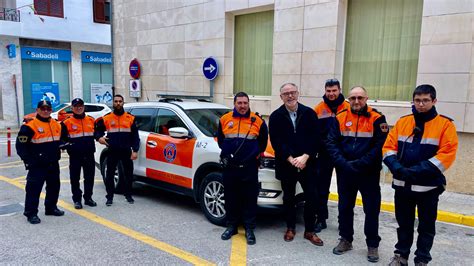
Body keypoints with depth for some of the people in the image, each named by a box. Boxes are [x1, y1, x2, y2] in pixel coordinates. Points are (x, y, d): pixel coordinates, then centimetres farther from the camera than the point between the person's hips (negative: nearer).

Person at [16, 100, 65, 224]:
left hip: (53, 163, 7)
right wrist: (29, 160, -16)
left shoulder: (56, 124, 10)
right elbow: (21, 146, -11)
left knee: (54, 186, 15)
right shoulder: (30, 126, -11)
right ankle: (31, 213, 5)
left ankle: (51, 208, 30)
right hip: (37, 165, -7)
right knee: (34, 188, -4)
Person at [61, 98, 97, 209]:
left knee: (89, 177, 9)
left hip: (89, 154, 3)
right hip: (75, 155, -2)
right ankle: (77, 199, 15)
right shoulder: (67, 123, -1)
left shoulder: (91, 120, 9)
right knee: (75, 179, 4)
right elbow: (61, 137, 1)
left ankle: (88, 198, 21)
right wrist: (67, 145, -13)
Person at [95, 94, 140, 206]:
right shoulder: (106, 118, 5)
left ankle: (128, 195, 21)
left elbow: (135, 136, 4)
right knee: (110, 175, 3)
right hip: (112, 151, 0)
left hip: (126, 151, 0)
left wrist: (135, 150, -3)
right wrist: (99, 137, -9)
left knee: (128, 174, 7)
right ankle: (109, 197, 13)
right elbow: (98, 130, 13)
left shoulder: (130, 118, 5)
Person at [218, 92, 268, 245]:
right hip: (230, 167, 2)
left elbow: (263, 142, 11)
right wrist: (225, 153, 8)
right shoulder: (225, 120, 3)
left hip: (250, 168, -1)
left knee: (250, 198, 4)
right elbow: (220, 139, 16)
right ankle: (231, 226, 27)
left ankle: (249, 229, 17)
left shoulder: (258, 121, -1)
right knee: (231, 198, 12)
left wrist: (254, 154, 5)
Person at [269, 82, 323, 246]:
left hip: (307, 163, 0)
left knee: (312, 197, 2)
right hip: (286, 164, 0)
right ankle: (290, 228, 27)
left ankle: (310, 231, 17)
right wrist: (291, 159, -15)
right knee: (289, 197, 11)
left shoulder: (309, 113, 1)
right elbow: (276, 142, -5)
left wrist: (305, 157, -14)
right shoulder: (276, 116, 0)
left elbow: (315, 138, -3)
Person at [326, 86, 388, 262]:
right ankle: (346, 240, 31)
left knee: (372, 209, 7)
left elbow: (379, 146, -12)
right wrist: (343, 163, -15)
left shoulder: (377, 119, -5)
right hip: (344, 173, 2)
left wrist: (359, 164, -18)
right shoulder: (340, 118, 2)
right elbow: (331, 143, -3)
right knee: (344, 207, 13)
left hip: (369, 173, -2)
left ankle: (372, 244, 25)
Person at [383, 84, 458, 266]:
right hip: (402, 184, 3)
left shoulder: (445, 124, -6)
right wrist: (397, 167, -16)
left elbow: (447, 155, -14)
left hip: (428, 187, -3)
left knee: (426, 226, 11)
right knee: (404, 223, 16)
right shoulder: (402, 122, 5)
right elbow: (389, 147, 2)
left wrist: (417, 171, -22)